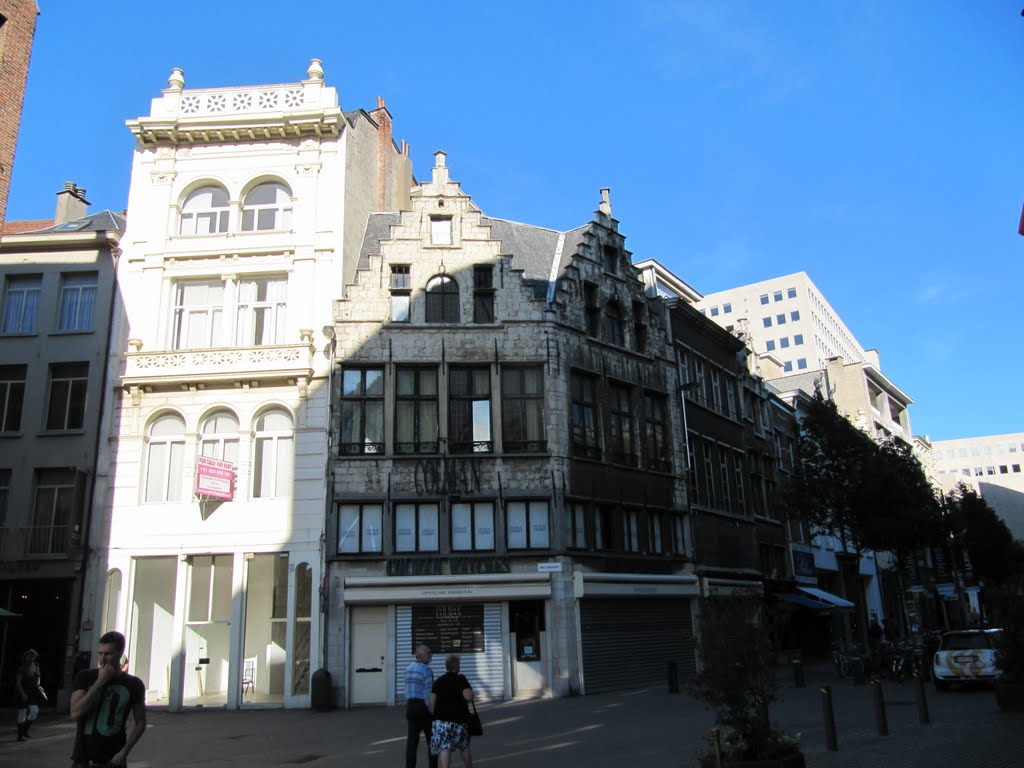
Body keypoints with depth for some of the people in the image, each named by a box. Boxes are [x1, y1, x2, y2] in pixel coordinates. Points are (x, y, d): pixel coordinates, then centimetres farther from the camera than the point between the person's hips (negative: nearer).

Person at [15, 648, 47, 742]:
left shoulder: (36, 667, 7)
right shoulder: (22, 669, -10)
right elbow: (18, 683, -13)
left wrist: (38, 684, 1)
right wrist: (22, 693, -20)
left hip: (33, 693, 5)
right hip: (23, 693, -5)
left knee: (34, 711, -9)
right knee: (22, 713, 0)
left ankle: (25, 730, 12)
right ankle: (20, 735, 10)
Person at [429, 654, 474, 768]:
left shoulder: (438, 681, 6)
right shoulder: (461, 679, -5)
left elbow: (432, 702, 5)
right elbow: (469, 697, -17)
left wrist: (434, 716, 17)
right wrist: (470, 690, 4)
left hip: (441, 719, 1)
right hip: (459, 720, -1)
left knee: (444, 749, -8)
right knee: (465, 748, 21)